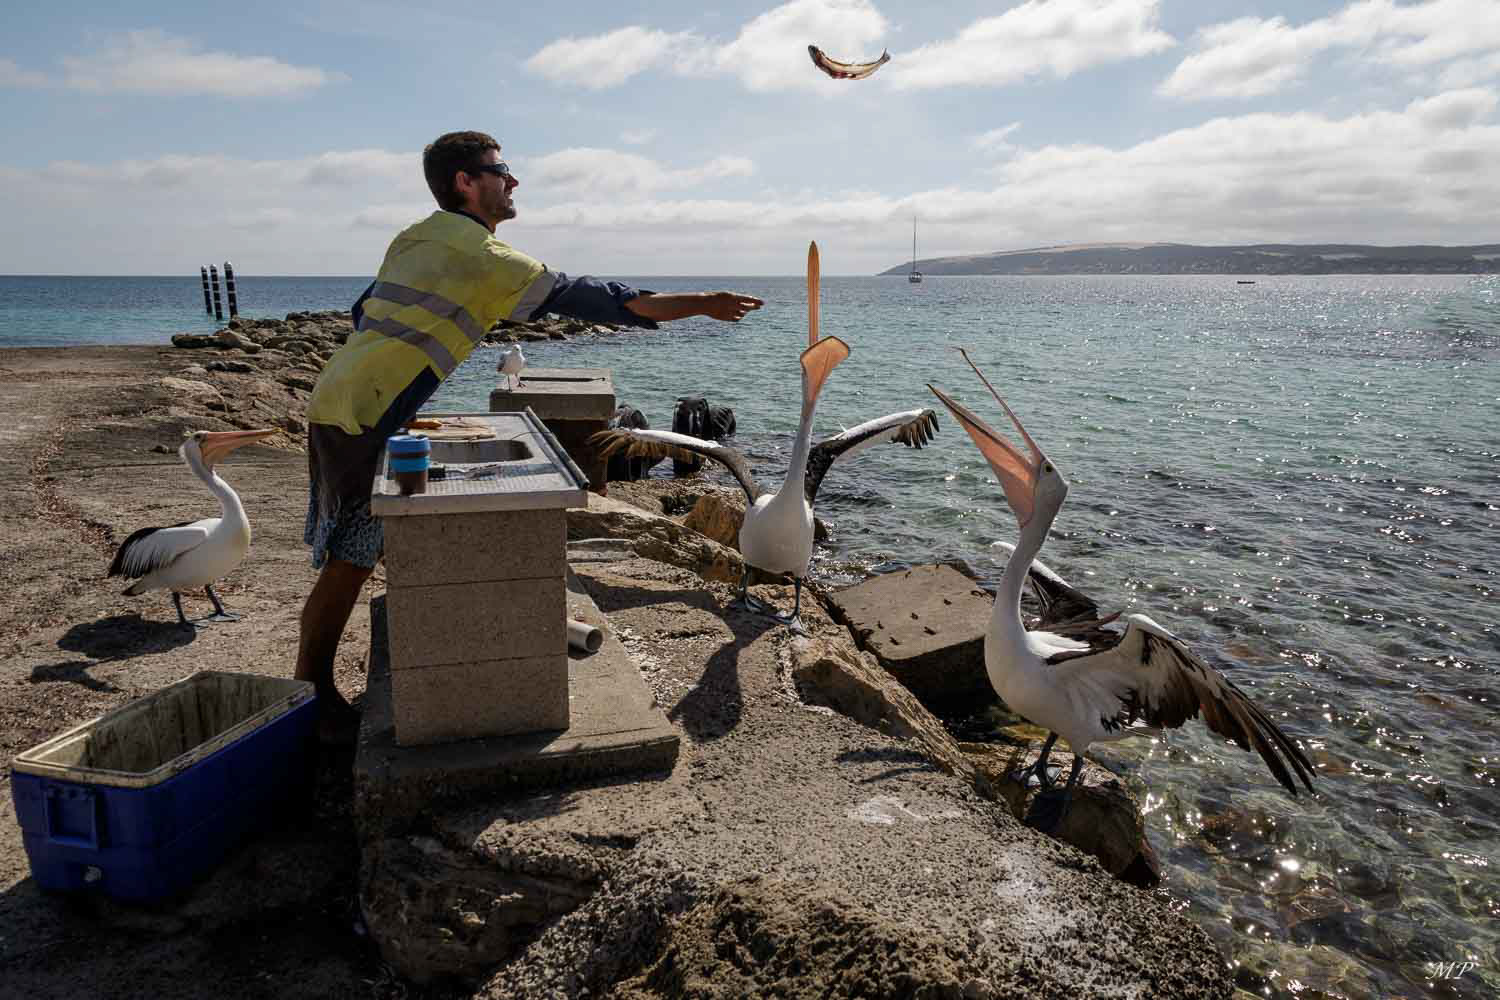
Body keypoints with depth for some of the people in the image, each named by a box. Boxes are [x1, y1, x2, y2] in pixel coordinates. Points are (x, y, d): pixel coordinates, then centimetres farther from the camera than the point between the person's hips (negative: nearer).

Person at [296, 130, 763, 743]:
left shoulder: (417, 239, 14)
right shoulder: (483, 256, -13)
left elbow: (365, 312, 21)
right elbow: (587, 298, -17)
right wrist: (702, 303, -14)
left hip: (338, 399, 10)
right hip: (361, 417, -9)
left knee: (392, 542, 17)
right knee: (350, 562, -3)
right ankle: (309, 695, 9)